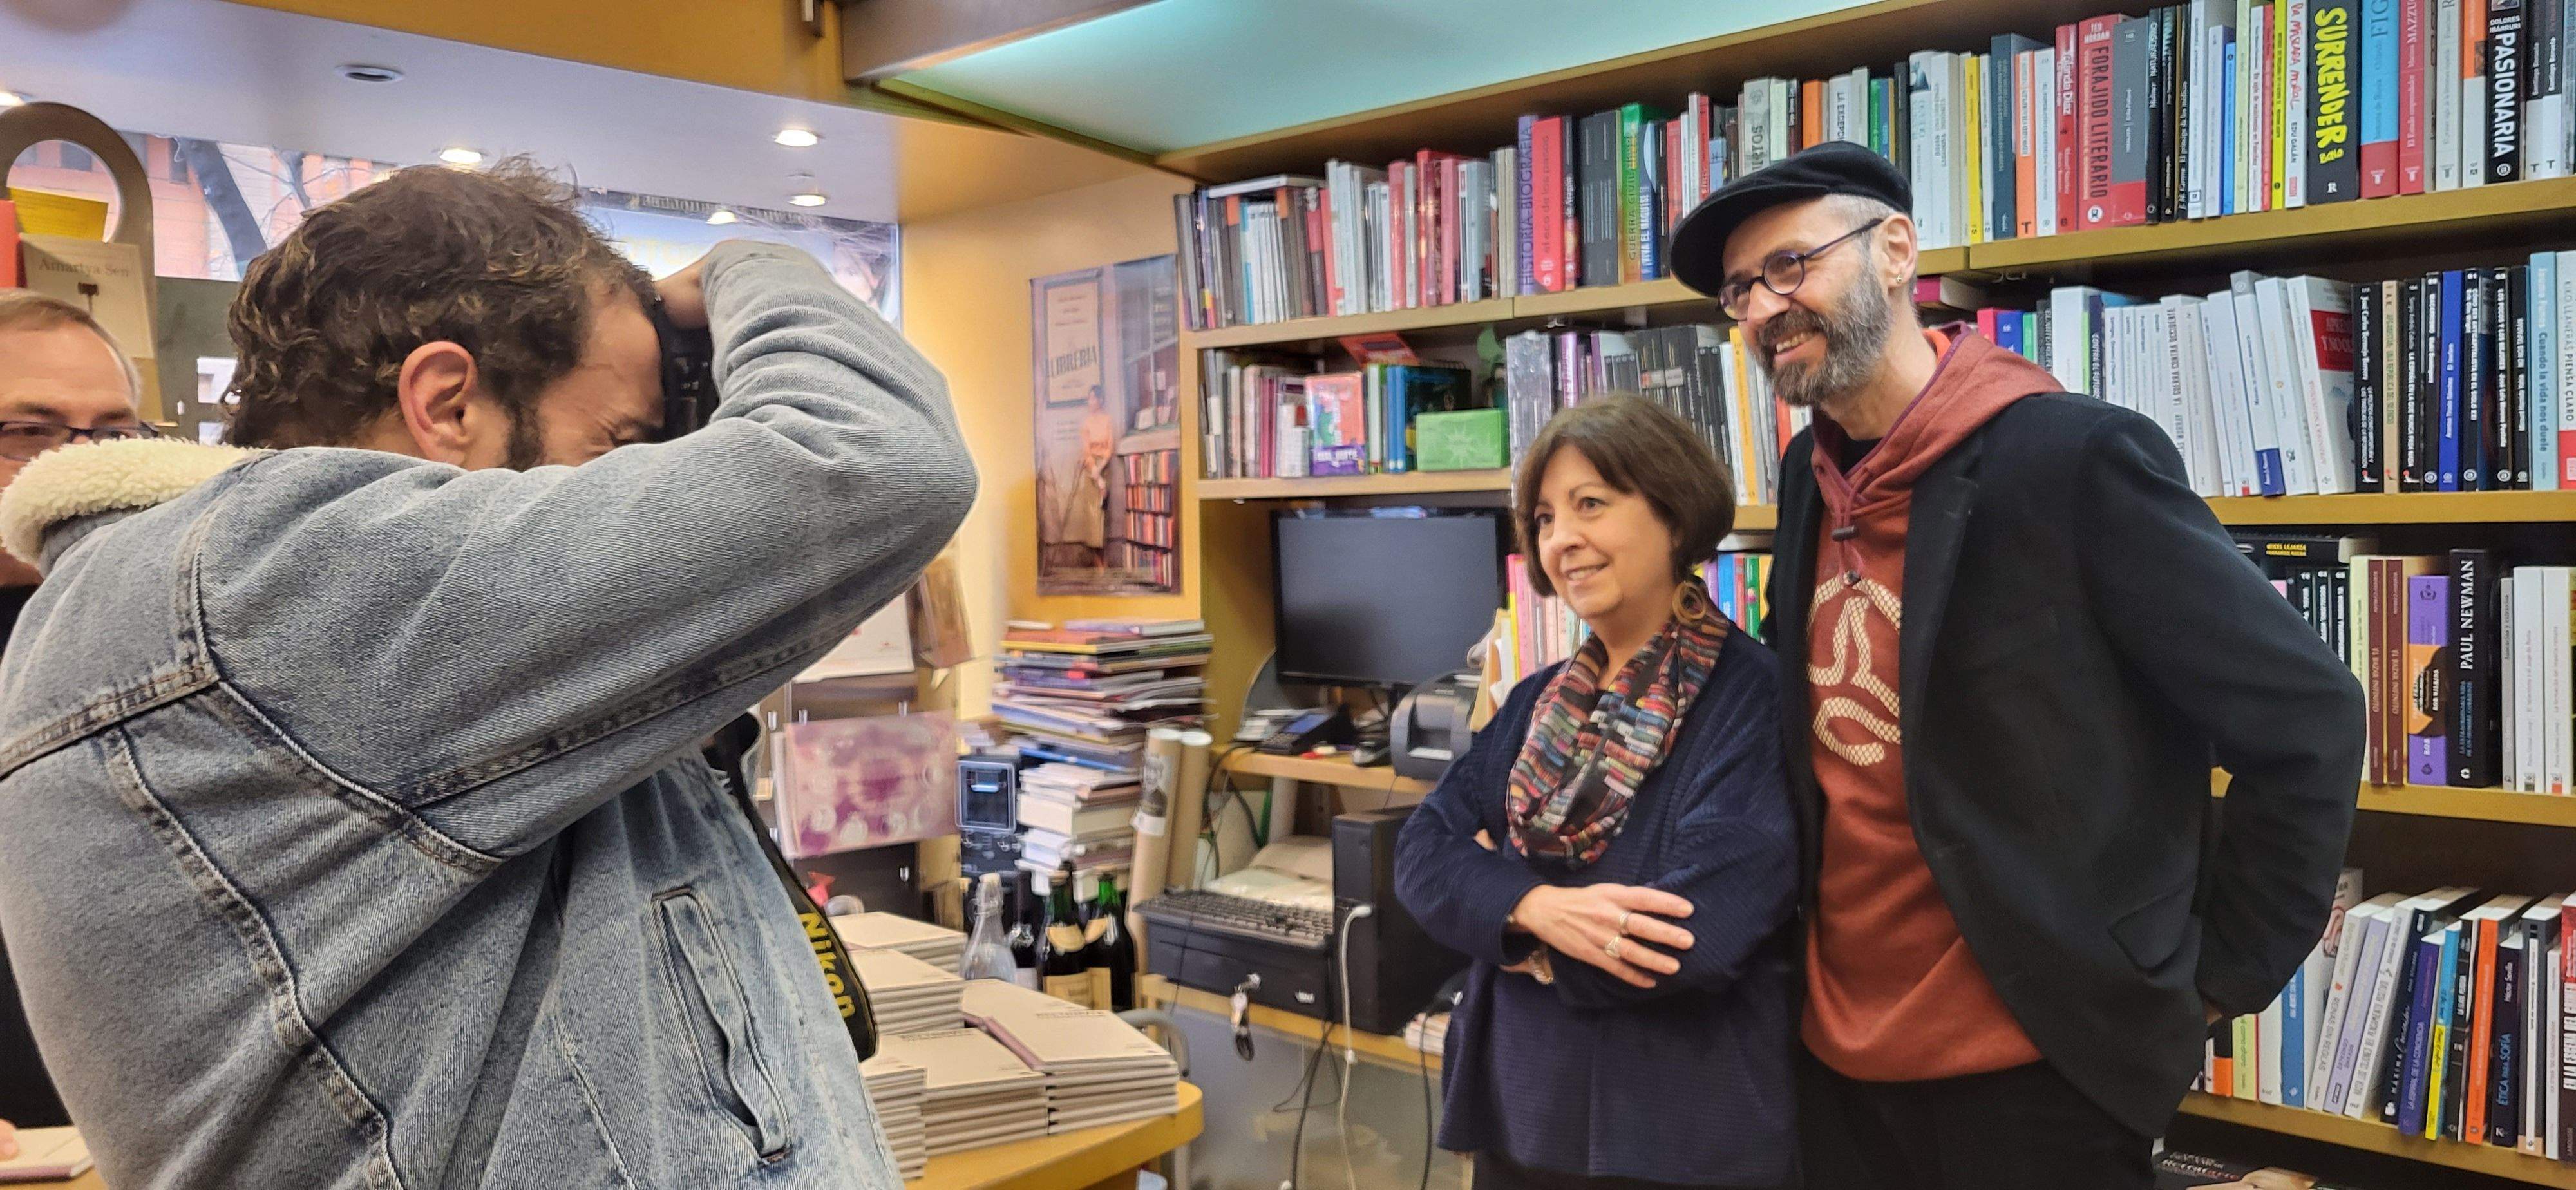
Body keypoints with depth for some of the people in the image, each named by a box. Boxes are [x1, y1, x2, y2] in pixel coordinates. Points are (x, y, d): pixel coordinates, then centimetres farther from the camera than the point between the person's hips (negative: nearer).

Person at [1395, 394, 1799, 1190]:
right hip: (1516, 1112, 6)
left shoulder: (1755, 698, -13)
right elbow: (1423, 854, -1)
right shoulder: (1539, 702, 8)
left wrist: (1498, 892, -10)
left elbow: (1692, 933, -24)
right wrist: (1537, 905, -21)